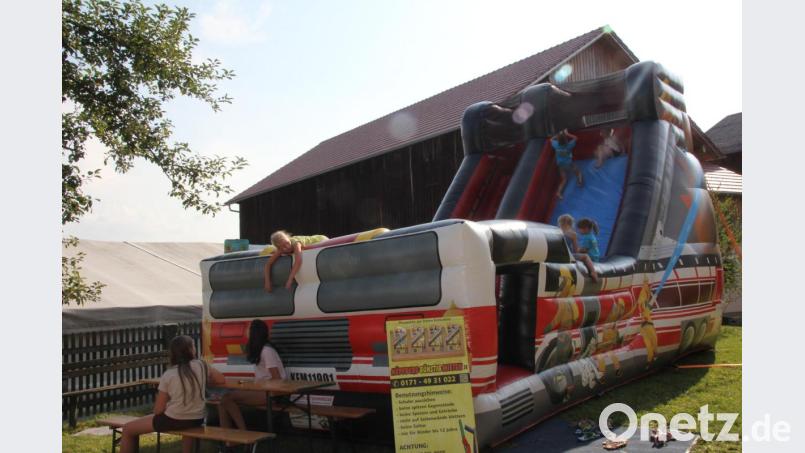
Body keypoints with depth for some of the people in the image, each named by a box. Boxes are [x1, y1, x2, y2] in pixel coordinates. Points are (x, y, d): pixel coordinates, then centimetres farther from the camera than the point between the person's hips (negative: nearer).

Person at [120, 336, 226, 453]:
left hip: (173, 421, -4)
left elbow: (158, 410, -7)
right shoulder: (201, 366, -5)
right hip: (197, 420, 4)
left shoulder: (168, 375, -11)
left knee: (128, 429, 13)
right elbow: (221, 379, 8)